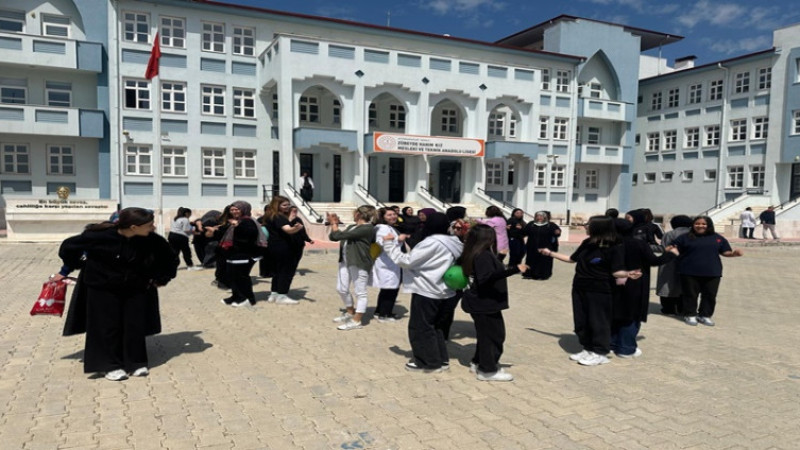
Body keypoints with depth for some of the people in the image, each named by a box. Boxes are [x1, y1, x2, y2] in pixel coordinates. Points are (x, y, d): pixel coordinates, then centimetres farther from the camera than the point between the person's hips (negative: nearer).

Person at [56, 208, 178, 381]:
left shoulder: (152, 240, -19)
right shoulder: (100, 236, -26)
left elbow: (170, 259, -1)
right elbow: (69, 246, -9)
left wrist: (160, 278, 3)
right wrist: (67, 270, 4)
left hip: (136, 288, 3)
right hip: (103, 288, -2)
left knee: (135, 326, 6)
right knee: (108, 327, 4)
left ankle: (136, 363, 21)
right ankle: (111, 365, 19)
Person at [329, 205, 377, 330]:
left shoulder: (367, 228, -14)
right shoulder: (352, 227, 16)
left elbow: (340, 235, -17)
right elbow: (333, 237, 16)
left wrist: (334, 223, -1)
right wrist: (334, 224, 3)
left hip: (359, 264, -10)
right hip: (345, 261, 10)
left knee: (360, 292, 0)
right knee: (341, 289, 16)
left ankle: (356, 321, 6)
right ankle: (350, 312, 35)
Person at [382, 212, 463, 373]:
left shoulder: (431, 243, -20)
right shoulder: (452, 242, 6)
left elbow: (406, 261, -18)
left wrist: (389, 244, -10)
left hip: (427, 292, -9)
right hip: (445, 292, 9)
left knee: (420, 328, 7)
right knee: (437, 327, 21)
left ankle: (428, 362, 15)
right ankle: (441, 360, 27)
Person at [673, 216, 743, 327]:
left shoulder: (717, 238, 9)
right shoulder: (685, 237, 1)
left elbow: (725, 252, 12)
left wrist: (734, 253, -8)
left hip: (712, 272, 3)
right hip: (690, 272, -2)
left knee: (710, 295, 7)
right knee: (690, 294, 3)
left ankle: (705, 315, 20)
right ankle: (690, 315, 15)